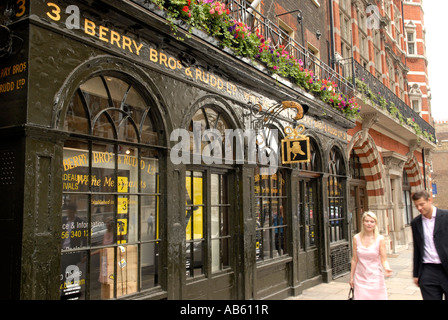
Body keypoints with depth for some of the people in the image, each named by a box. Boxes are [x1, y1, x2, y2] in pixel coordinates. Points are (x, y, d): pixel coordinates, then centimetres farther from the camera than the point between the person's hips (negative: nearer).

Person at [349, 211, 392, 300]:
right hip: (360, 279, 1)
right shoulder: (356, 238, -1)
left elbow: (384, 260, -4)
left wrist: (387, 268, -25)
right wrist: (351, 277, 9)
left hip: (375, 279, -1)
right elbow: (354, 260, 6)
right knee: (361, 297, -3)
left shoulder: (380, 239, -6)